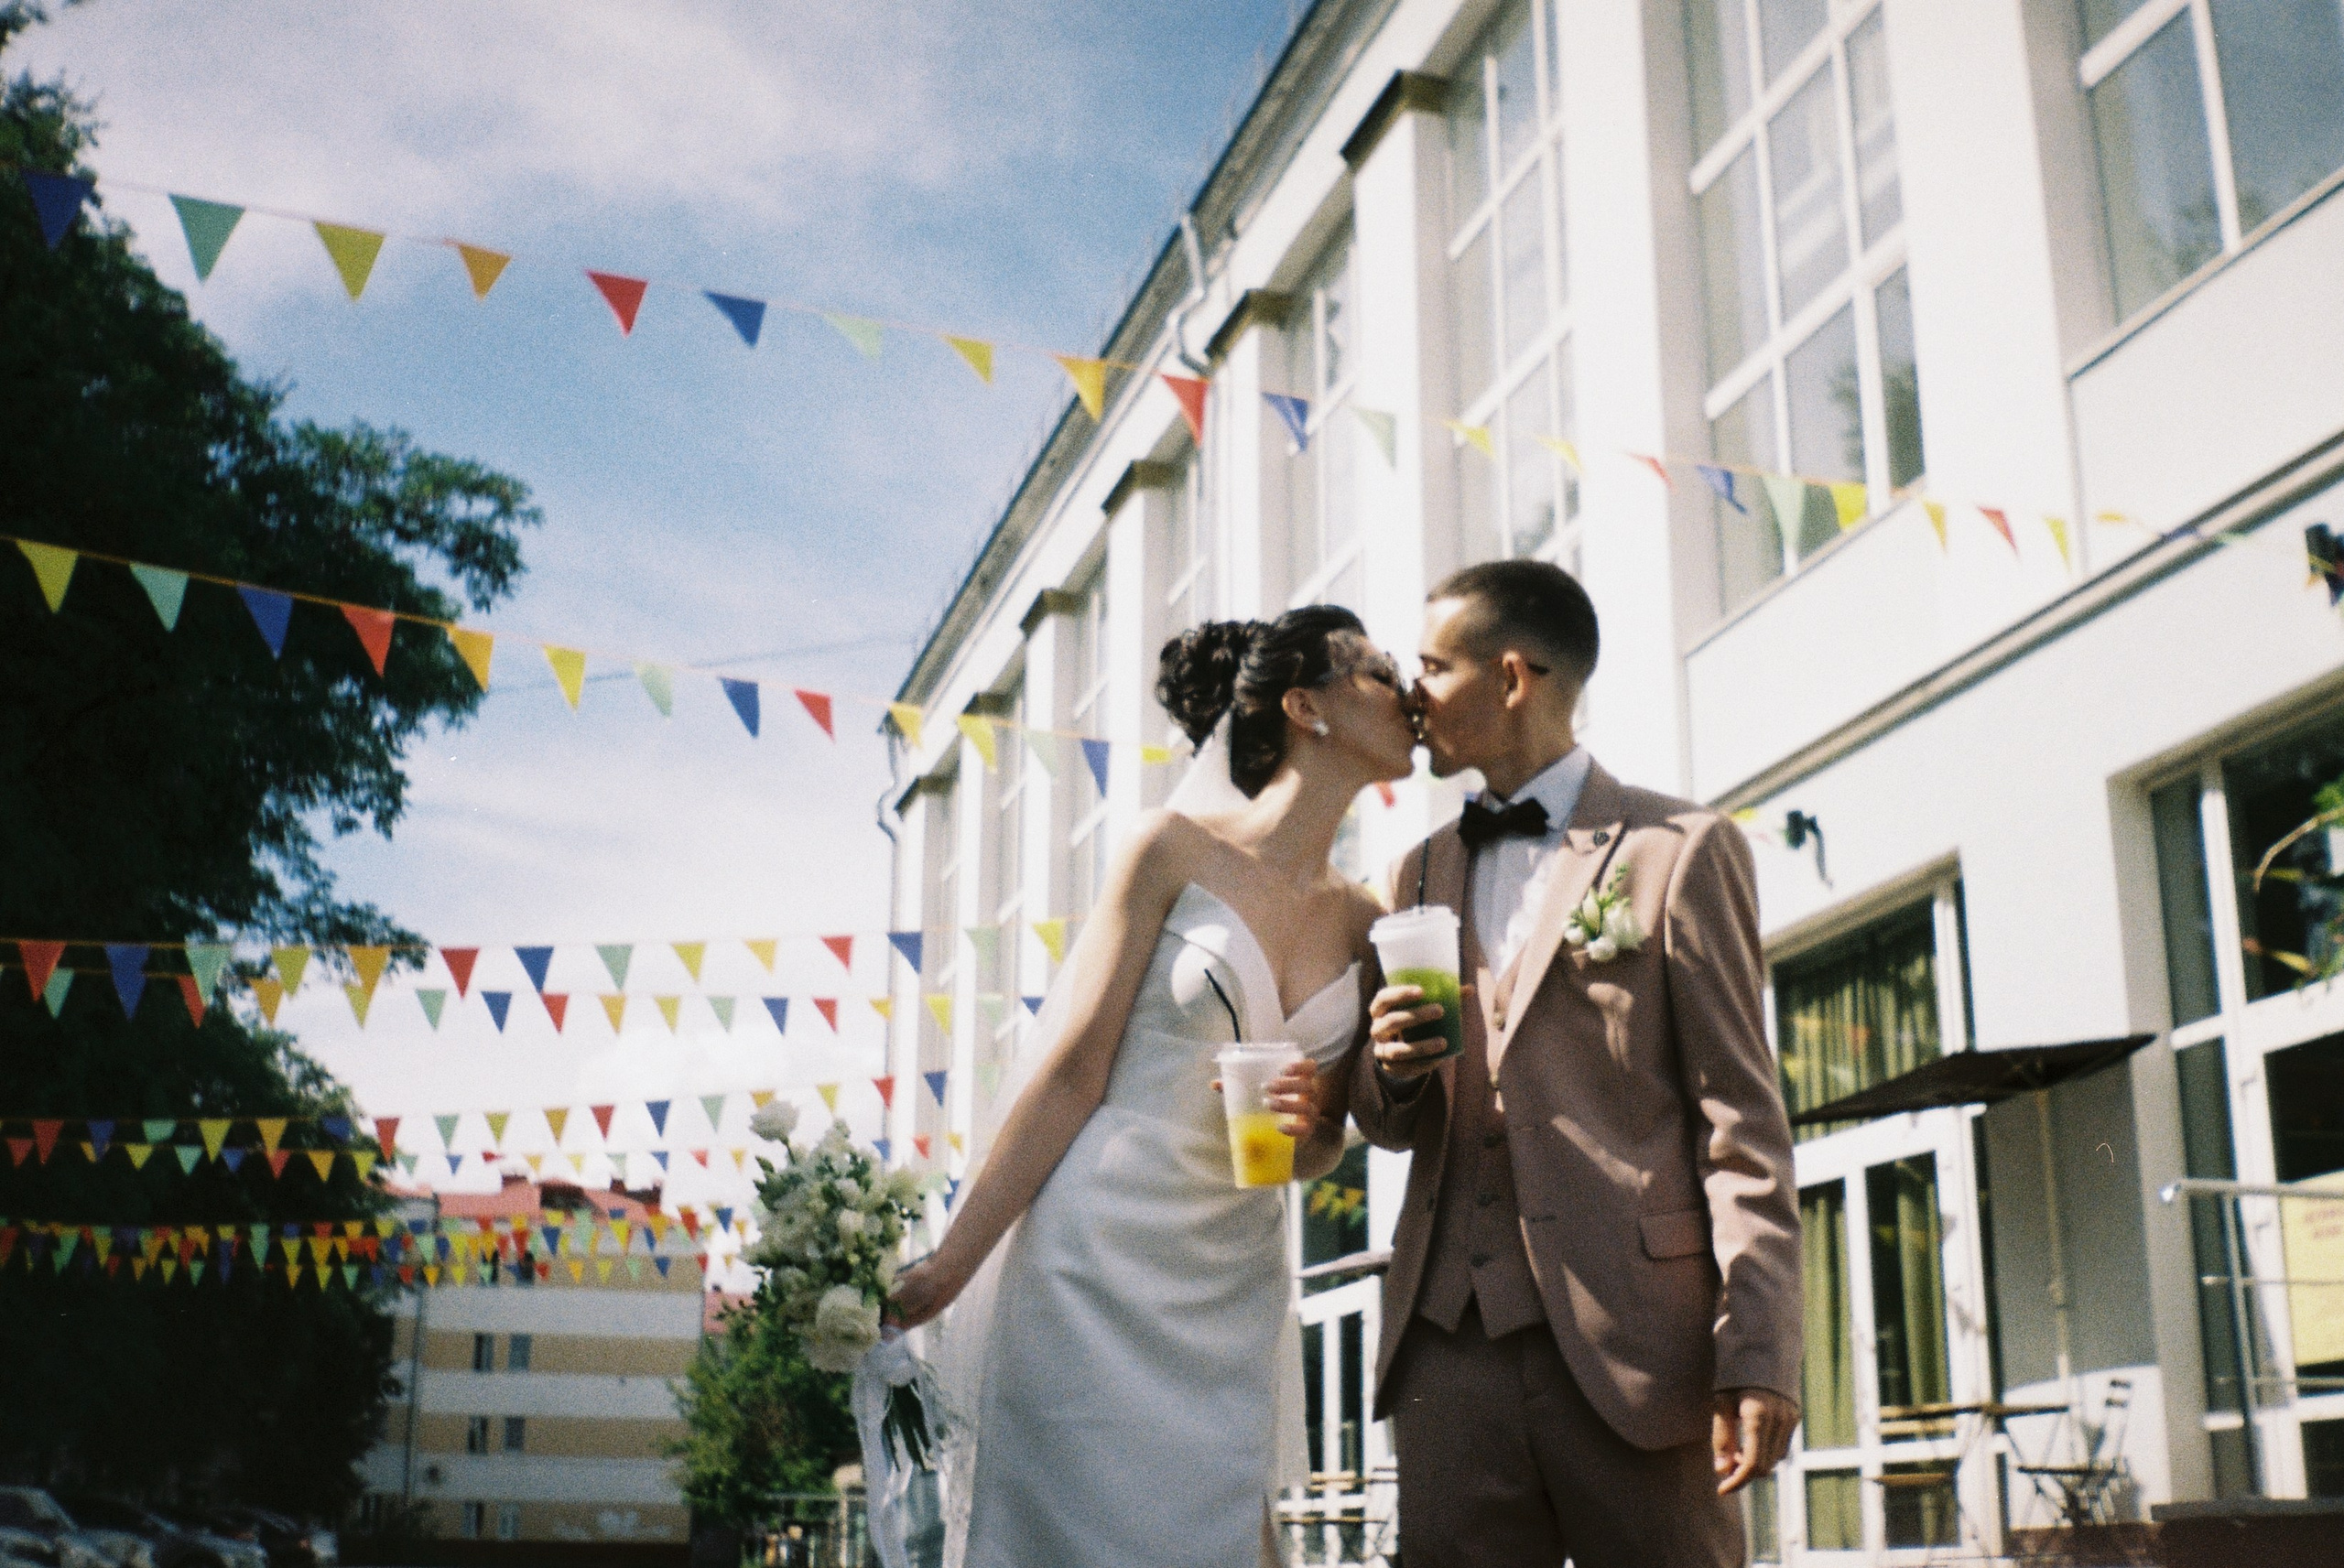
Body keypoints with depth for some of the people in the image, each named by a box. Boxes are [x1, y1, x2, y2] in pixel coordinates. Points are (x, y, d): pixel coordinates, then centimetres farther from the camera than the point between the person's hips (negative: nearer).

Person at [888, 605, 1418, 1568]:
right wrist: (950, 1265, -8)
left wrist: (1309, 1127, -9)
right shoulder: (1177, 850, -5)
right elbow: (1071, 1074, -6)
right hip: (1089, 1271, -5)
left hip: (1229, 1299, 5)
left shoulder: (1363, 924, 9)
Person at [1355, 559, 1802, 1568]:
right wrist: (1390, 1065, -3)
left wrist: (1757, 1356, -12)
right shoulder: (1422, 873, 17)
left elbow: (1740, 1120, -4)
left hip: (1632, 1345, -5)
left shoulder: (1680, 850, 0)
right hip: (1449, 1348, 5)